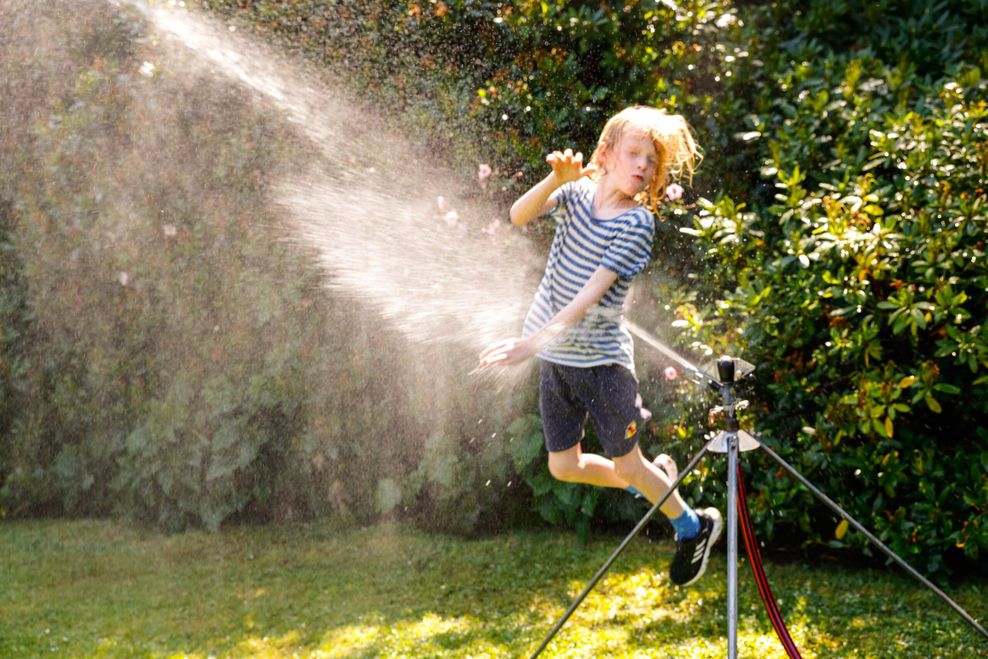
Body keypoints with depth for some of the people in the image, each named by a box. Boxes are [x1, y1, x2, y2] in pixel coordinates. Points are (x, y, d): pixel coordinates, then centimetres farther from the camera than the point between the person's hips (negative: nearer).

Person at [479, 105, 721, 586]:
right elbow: (519, 217, -16)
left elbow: (591, 293, -23)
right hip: (555, 358, 5)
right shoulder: (576, 194, 0)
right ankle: (654, 481, 37)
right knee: (564, 466, 12)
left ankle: (693, 528, 29)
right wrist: (556, 178, -33)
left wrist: (534, 341, -31)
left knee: (626, 463, 5)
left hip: (602, 360, -5)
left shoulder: (637, 222, -15)